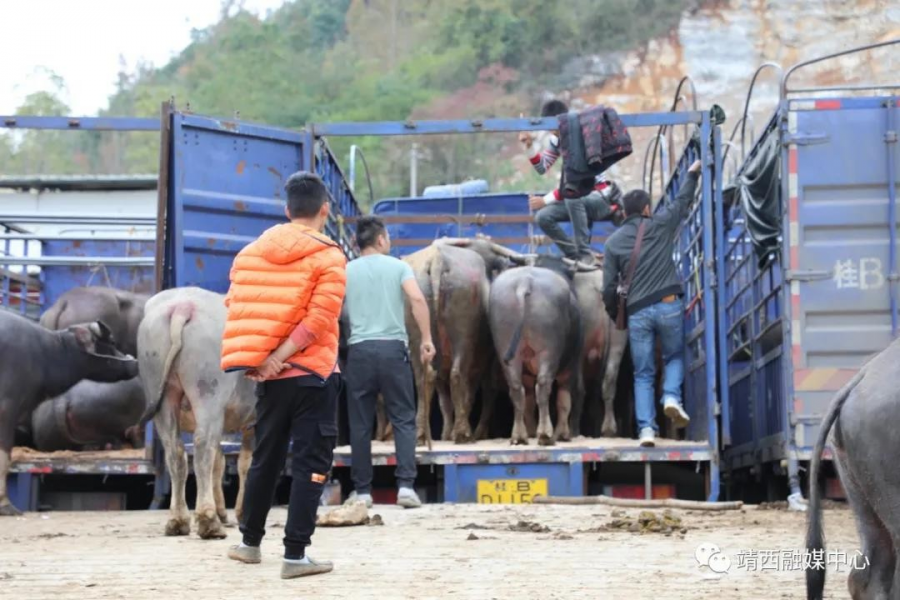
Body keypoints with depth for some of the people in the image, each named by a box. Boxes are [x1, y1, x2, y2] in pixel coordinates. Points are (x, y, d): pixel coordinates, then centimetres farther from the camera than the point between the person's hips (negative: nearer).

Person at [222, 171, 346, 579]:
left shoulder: (251, 252, 8)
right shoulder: (328, 257, -8)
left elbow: (235, 309, 5)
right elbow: (319, 319, -19)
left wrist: (256, 360, 7)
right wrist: (278, 357, -18)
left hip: (269, 377, 5)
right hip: (313, 375, -5)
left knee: (265, 458, 18)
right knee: (310, 464, 0)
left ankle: (250, 542, 28)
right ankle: (295, 554, -3)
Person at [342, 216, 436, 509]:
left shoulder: (346, 271, 10)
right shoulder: (398, 266, 5)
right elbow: (417, 300, -10)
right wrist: (427, 339, -7)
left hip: (359, 350, 1)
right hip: (393, 347, -1)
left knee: (360, 424, 7)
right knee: (403, 419, 4)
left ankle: (362, 491, 9)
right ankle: (406, 485, -6)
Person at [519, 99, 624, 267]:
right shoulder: (557, 139, 4)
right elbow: (542, 168, 5)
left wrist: (546, 200, -20)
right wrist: (530, 145, -11)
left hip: (603, 198, -8)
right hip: (581, 198, 8)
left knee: (573, 198, -39)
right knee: (542, 217, -11)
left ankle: (586, 254, -32)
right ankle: (575, 255, -2)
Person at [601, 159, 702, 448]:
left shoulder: (613, 242, 6)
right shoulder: (659, 225, 3)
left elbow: (609, 287, 4)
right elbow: (682, 201, 18)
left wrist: (615, 316, 18)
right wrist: (692, 173, 33)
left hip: (637, 312, 1)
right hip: (668, 305, -1)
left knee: (643, 374, 7)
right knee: (674, 356, 20)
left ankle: (646, 428, -3)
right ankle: (672, 397, -7)